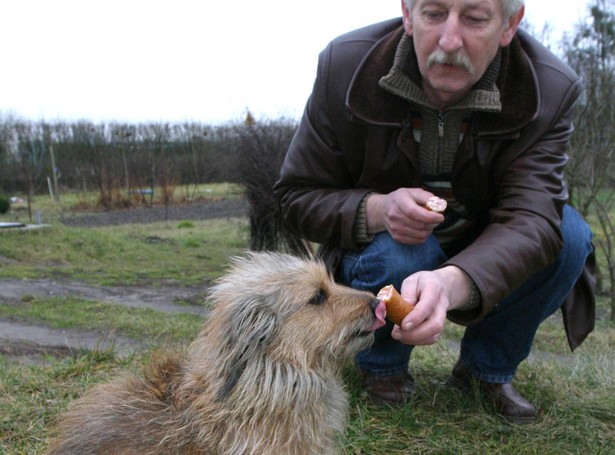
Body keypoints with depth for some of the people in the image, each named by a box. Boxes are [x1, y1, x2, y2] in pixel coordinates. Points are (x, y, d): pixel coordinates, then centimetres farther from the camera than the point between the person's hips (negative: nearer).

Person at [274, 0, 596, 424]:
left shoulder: (551, 90, -19)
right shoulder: (345, 66, -20)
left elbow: (531, 219, -32)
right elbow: (296, 196, -15)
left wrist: (452, 283, -53)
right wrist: (377, 210, -36)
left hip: (481, 262, 2)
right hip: (379, 244, -1)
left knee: (570, 235, -24)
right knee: (394, 252, -34)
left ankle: (488, 369, 2)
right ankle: (382, 366, 1)